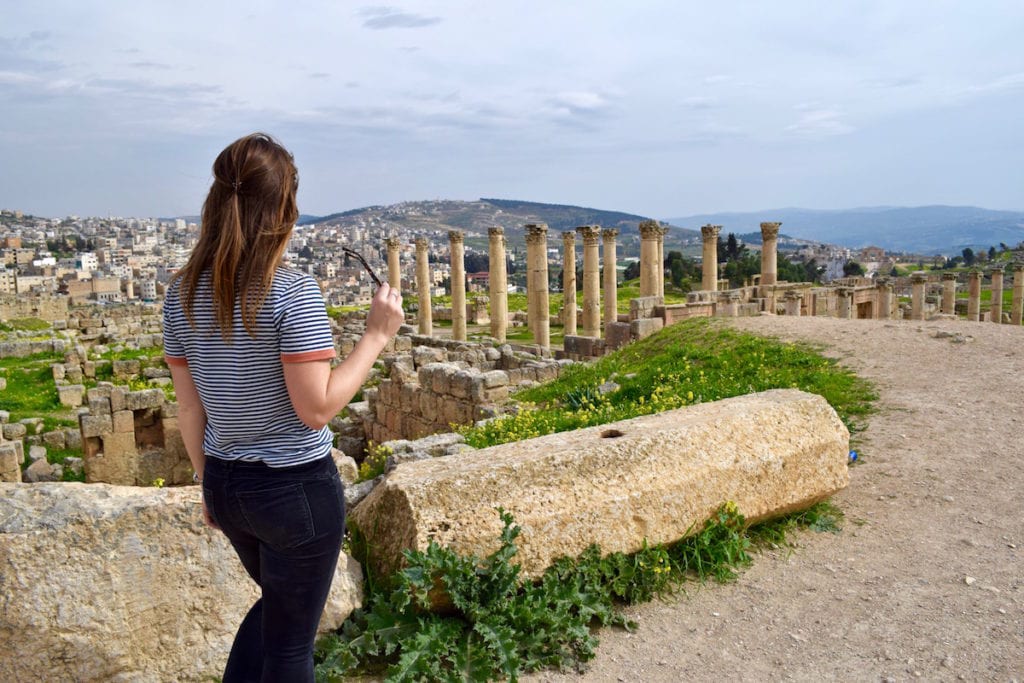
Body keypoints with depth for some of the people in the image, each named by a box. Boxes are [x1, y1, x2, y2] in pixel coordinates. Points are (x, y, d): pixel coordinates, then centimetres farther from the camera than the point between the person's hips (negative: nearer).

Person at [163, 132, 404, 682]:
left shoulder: (183, 294, -1)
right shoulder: (292, 292, -21)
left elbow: (189, 409, 5)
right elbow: (316, 408, -21)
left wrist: (207, 483, 17)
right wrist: (376, 336, -13)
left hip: (226, 484, 6)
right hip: (297, 487, -6)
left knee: (276, 605, 31)